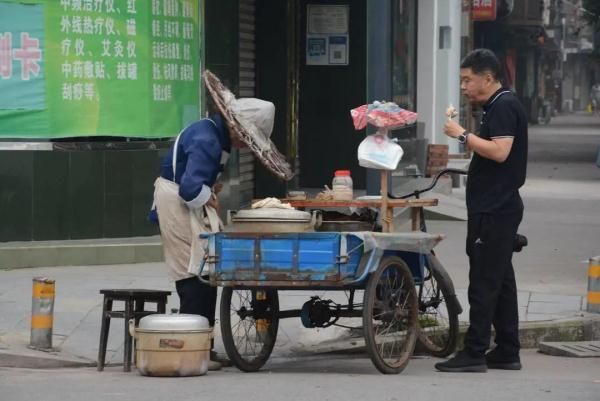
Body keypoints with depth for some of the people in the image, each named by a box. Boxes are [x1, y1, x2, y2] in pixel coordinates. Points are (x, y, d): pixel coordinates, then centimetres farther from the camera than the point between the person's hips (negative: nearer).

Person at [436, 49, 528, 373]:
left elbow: (499, 151, -24)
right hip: (495, 208, 11)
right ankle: (507, 352, 16)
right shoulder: (498, 106, 18)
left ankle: (474, 353, -8)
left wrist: (463, 135, -18)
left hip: (494, 211, -11)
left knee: (484, 281, -9)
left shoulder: (504, 107, -14)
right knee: (500, 279, 12)